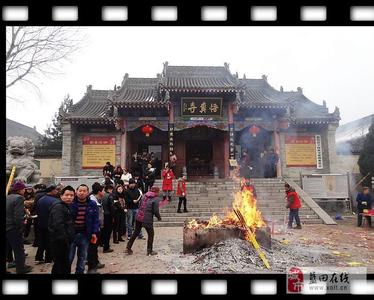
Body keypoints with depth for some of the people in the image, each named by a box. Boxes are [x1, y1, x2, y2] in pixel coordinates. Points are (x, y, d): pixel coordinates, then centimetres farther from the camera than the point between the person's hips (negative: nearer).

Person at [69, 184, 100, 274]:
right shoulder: (71, 203, -4)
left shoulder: (92, 204, 0)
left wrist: (94, 233, -4)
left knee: (82, 257, 14)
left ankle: (80, 272, 29)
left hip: (85, 235, 2)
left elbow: (96, 219, 3)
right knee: (69, 257, 3)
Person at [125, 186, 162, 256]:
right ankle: (149, 251, 18)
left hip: (139, 217, 6)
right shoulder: (156, 199, -8)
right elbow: (155, 211, -11)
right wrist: (159, 217, 7)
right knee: (151, 234, 12)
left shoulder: (145, 195, 10)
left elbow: (140, 205, 14)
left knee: (135, 233, 19)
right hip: (147, 219, -6)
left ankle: (128, 248, 24)